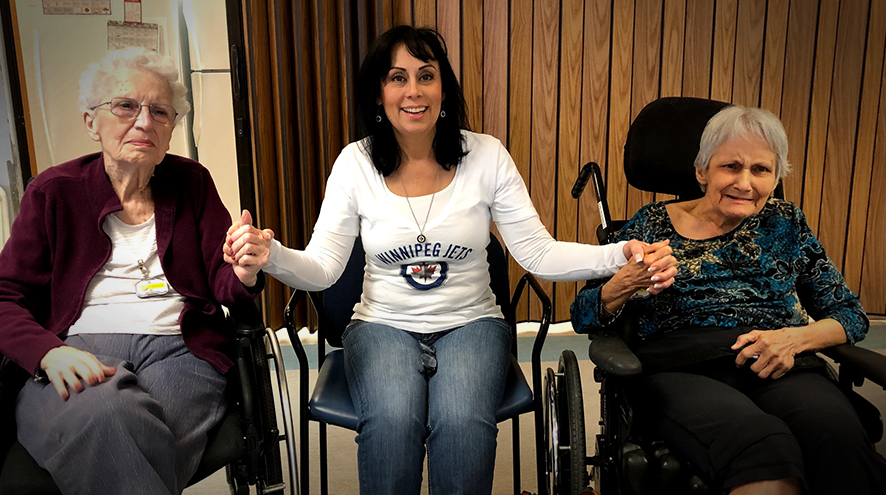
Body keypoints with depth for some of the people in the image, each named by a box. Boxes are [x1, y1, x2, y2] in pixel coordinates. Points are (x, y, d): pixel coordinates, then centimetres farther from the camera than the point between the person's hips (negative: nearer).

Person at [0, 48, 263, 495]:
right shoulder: (54, 192, 12)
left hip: (178, 352, 1)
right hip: (76, 357, 0)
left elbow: (222, 285, 8)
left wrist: (244, 272, -18)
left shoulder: (191, 182, 14)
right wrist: (50, 353, -14)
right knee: (104, 417, -35)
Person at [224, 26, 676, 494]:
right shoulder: (355, 163, -4)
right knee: (392, 422, -29)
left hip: (471, 323, 0)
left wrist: (621, 255, -26)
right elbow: (321, 268, -8)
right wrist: (271, 256, -31)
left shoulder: (487, 156, -5)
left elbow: (537, 252, -9)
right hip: (384, 325, 0)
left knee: (463, 424, -29)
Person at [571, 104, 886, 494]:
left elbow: (850, 315, 18)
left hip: (778, 370, 3)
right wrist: (622, 286, -16)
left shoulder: (786, 224, 18)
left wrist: (795, 338, -4)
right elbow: (582, 316, 7)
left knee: (839, 435, -32)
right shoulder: (653, 224, 10)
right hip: (681, 371, -2)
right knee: (761, 444, -35)